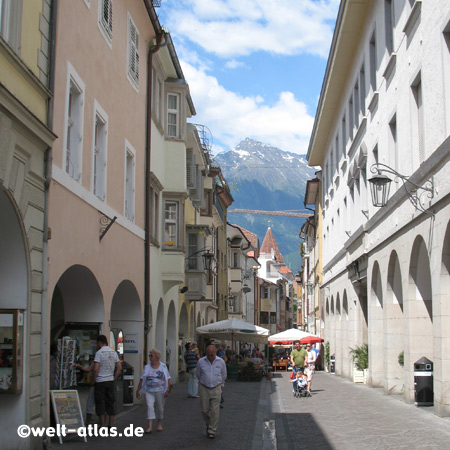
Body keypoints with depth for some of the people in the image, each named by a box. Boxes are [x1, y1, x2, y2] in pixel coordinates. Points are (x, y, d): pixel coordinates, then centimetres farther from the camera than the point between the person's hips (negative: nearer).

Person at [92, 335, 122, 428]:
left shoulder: (99, 352, -11)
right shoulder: (114, 352, 7)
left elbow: (95, 369, -18)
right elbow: (119, 368, 7)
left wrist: (93, 380, -6)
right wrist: (114, 379, 12)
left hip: (100, 382, -5)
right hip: (110, 381, 5)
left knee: (100, 404, 0)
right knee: (110, 404, 9)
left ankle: (102, 426, -1)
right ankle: (111, 426, 9)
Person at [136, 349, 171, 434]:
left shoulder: (163, 367, 2)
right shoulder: (147, 367, 6)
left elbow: (168, 379, 1)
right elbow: (142, 379, 8)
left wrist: (167, 390, -8)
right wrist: (138, 390, 6)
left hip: (160, 391, -1)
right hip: (149, 391, 1)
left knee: (160, 408, 8)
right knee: (149, 406, -14)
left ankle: (159, 424, 28)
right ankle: (149, 426, -17)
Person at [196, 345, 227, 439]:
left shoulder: (221, 362, -4)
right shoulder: (201, 361, -5)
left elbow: (224, 376, 11)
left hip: (216, 389, -1)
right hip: (204, 389, 1)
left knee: (215, 411, -4)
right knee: (205, 410, 4)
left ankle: (212, 431, 5)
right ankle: (208, 424, 32)